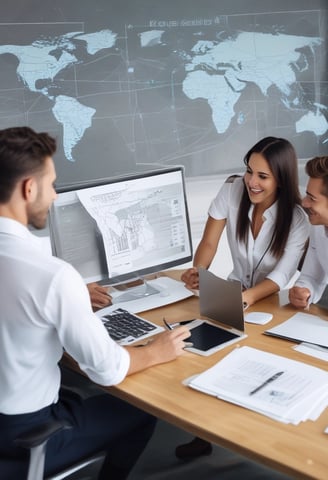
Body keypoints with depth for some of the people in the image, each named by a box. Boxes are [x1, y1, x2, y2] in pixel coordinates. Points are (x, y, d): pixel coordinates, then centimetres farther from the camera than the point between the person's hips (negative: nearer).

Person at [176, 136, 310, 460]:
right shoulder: (232, 191, -14)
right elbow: (208, 243, -12)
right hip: (235, 292, 3)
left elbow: (280, 276, -28)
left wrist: (246, 297, -48)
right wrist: (198, 272, -34)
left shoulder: (296, 219, -20)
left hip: (275, 304, -2)